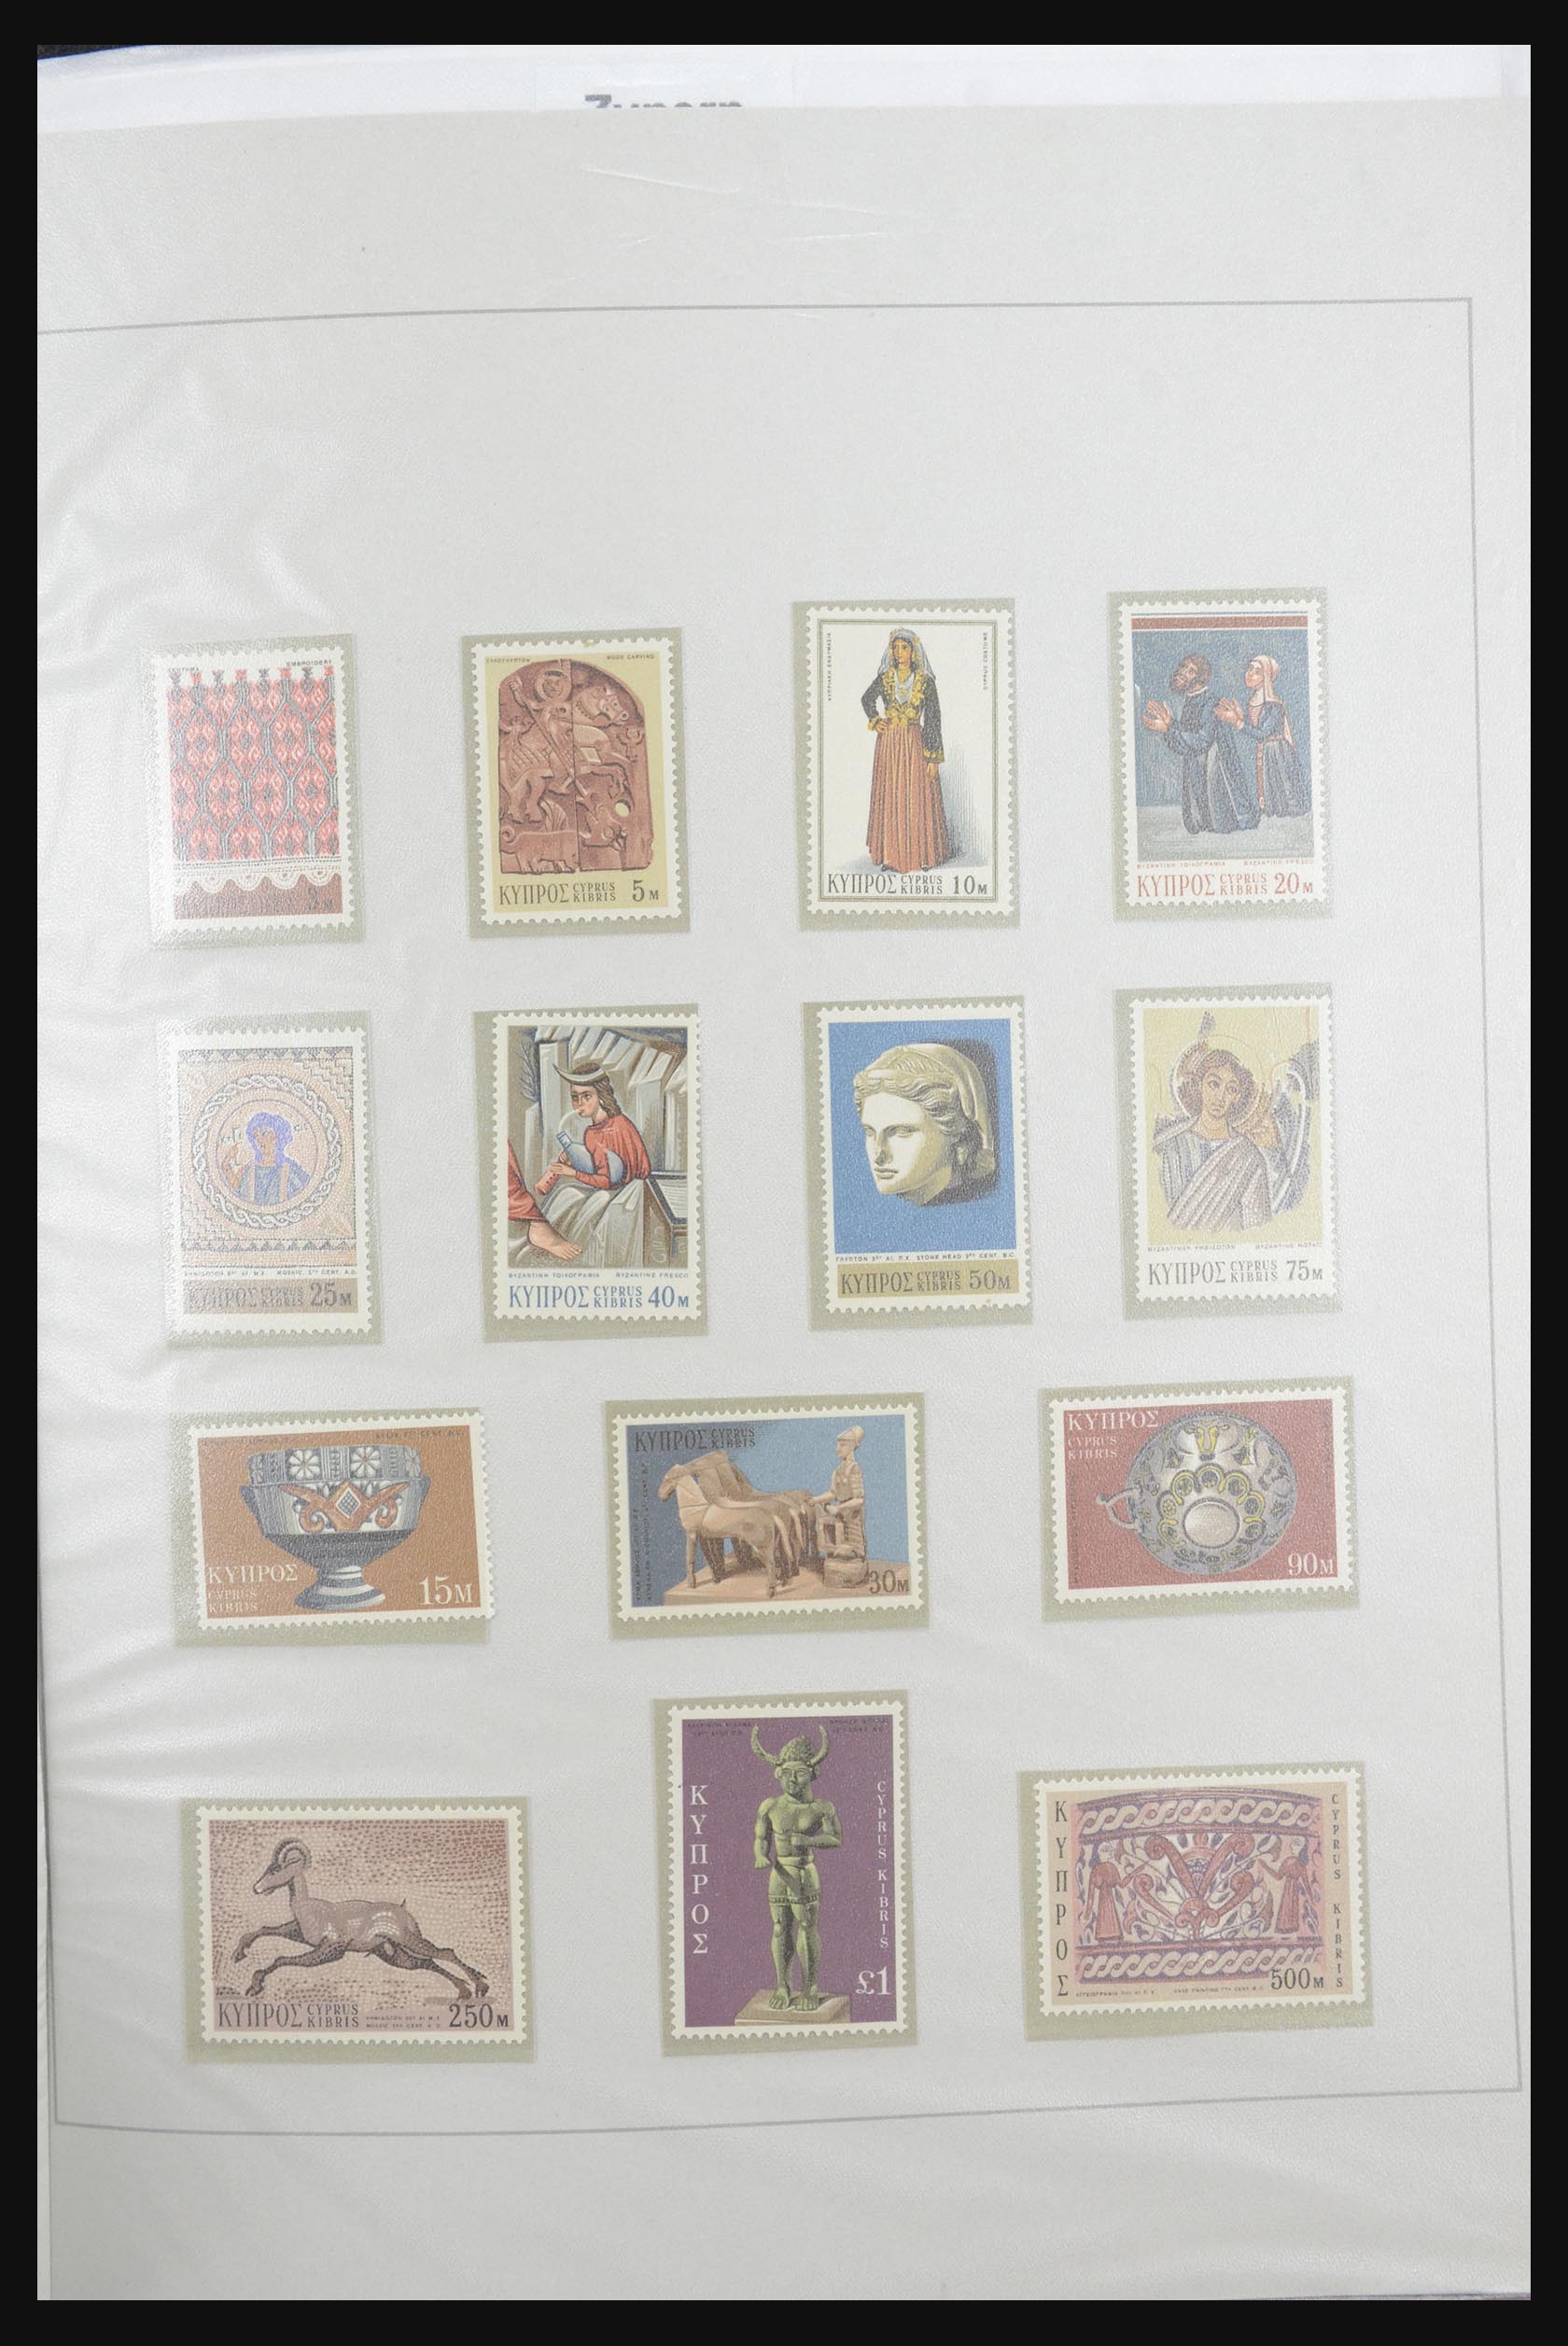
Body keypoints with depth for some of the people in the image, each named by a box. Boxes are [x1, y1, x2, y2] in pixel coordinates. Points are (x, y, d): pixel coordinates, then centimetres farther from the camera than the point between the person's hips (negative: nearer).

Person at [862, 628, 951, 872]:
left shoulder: (926, 682, -3)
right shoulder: (884, 679, 2)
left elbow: (934, 720, -4)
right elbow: (866, 700, 23)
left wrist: (934, 757, -9)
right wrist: (874, 721, 5)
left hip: (915, 744, -2)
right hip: (888, 744, 2)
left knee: (919, 799, 1)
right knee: (889, 799, 4)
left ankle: (923, 854, 10)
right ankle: (890, 854, 10)